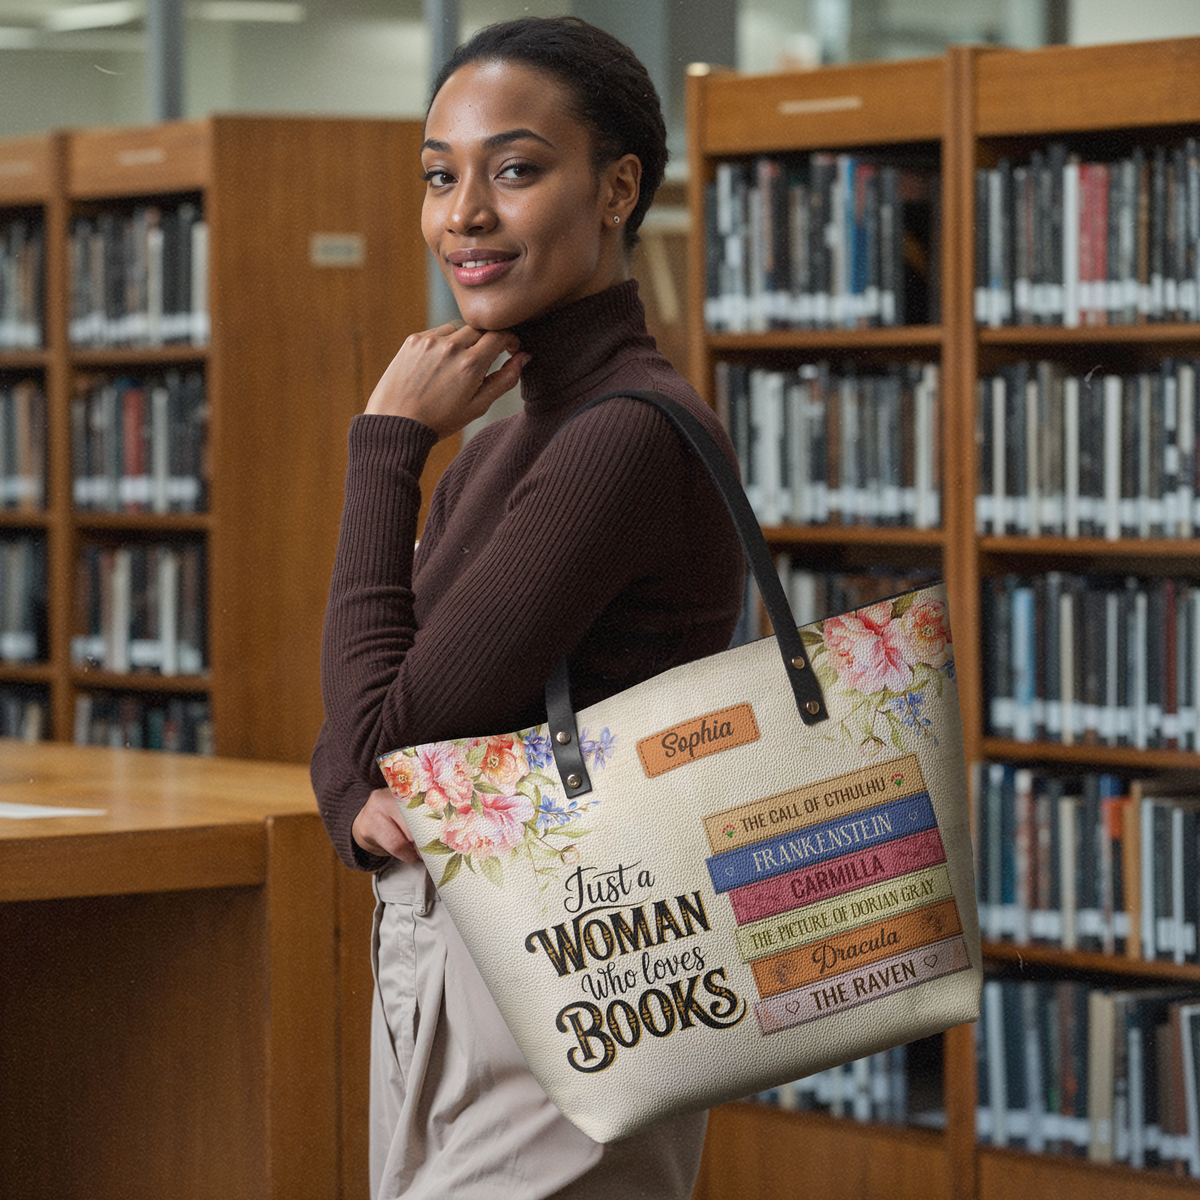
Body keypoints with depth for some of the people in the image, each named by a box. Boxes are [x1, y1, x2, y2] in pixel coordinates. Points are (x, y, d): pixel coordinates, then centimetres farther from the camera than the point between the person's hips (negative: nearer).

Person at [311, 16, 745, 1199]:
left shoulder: (631, 437, -18)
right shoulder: (507, 439, 11)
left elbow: (386, 733, -18)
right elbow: (351, 740, 14)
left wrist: (388, 444, -9)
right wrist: (358, 801, -10)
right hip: (431, 985, 9)